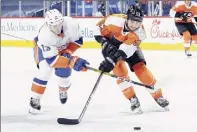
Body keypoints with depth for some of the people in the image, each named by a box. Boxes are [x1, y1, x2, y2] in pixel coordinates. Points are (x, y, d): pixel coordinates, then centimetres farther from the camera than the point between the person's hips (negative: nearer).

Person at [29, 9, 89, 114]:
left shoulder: (71, 24, -37)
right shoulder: (44, 35, -43)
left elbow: (78, 40, -16)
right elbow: (52, 60, -41)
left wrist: (67, 52, -28)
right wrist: (73, 61, -51)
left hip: (63, 47, 3)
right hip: (44, 48, -3)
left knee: (64, 73, -1)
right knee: (45, 71, -23)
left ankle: (63, 91, 36)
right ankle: (35, 100, -9)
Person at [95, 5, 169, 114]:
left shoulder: (139, 32, -30)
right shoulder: (115, 21, -36)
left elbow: (127, 48, -40)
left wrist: (112, 60, -50)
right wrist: (106, 44, -32)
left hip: (130, 45, 1)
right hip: (111, 44, -1)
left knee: (140, 67, -10)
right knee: (119, 67, -21)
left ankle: (158, 96, 6)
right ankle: (133, 100, -12)